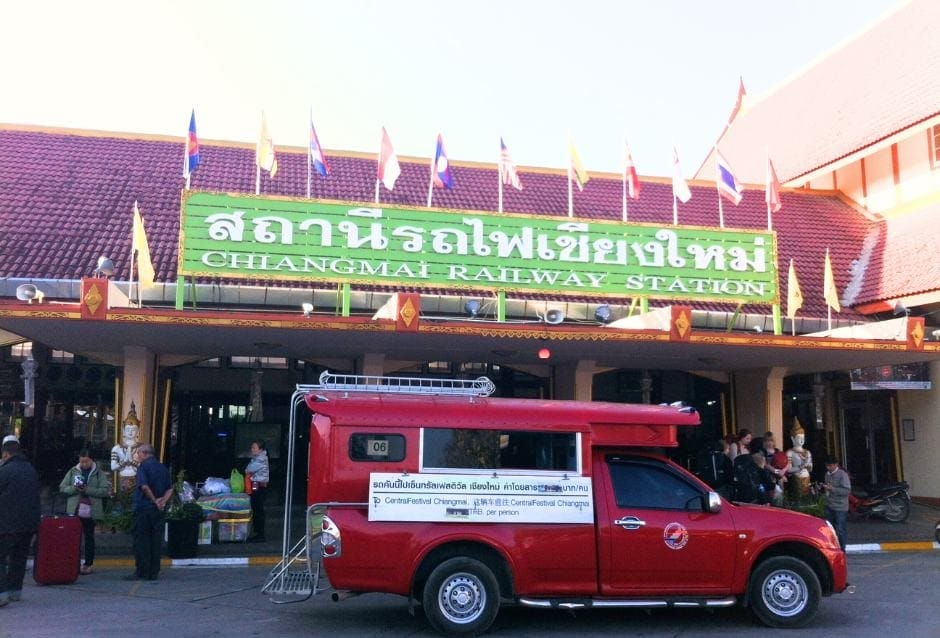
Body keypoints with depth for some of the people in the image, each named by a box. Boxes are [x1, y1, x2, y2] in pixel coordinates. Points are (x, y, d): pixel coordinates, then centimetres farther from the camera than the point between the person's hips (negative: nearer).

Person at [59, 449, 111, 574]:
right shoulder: (72, 472, 8)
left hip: (91, 511, -1)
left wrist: (87, 490, -17)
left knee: (89, 538, 7)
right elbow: (62, 488, 6)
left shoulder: (99, 474, 2)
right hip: (74, 511, 1)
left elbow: (105, 490, -7)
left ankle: (88, 564, 13)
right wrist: (74, 488, -13)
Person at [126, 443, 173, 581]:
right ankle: (154, 572, 11)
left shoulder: (143, 466, -7)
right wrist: (163, 501, -2)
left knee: (141, 541, 0)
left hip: (143, 509, -6)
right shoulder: (162, 467, 14)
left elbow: (144, 486, -20)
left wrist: (154, 501, -11)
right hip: (158, 511, 6)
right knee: (155, 541, 8)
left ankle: (142, 572, 0)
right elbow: (170, 489, 11)